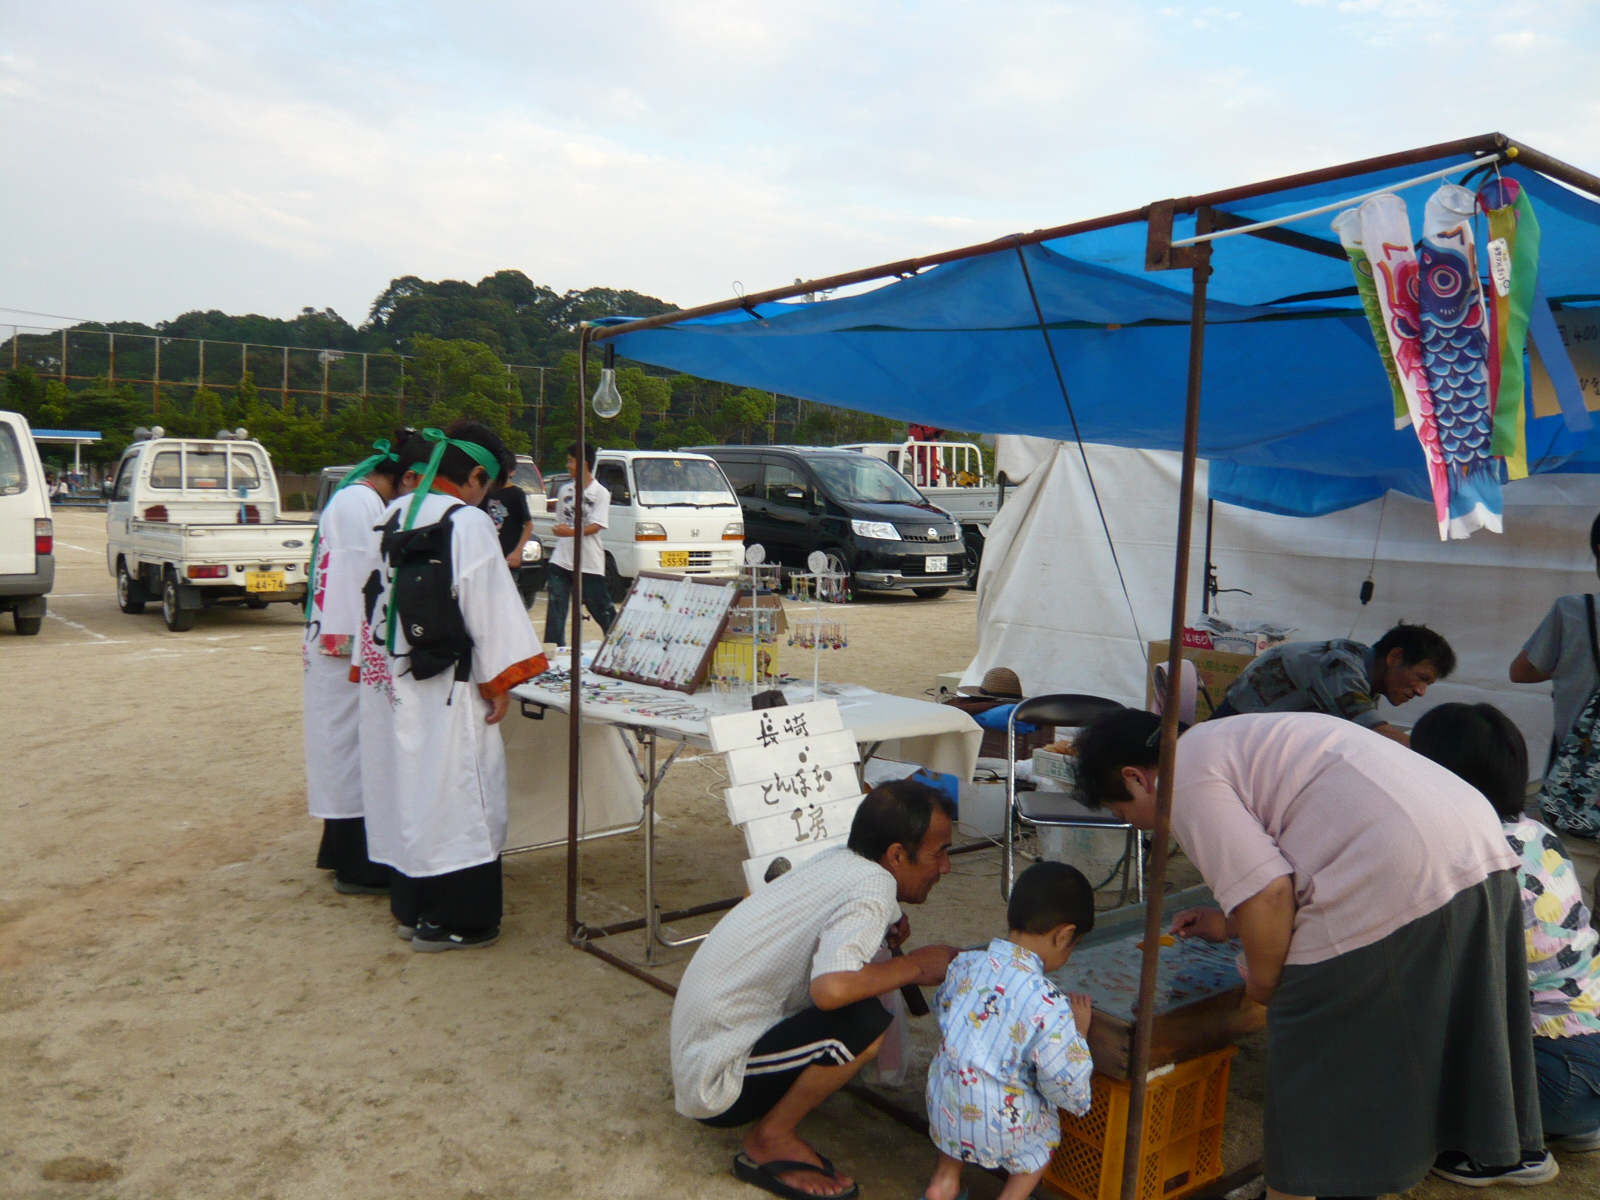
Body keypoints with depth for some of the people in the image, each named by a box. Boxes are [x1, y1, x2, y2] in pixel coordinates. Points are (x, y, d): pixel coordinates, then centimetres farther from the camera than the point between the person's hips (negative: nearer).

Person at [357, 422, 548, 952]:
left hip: (389, 683, 8)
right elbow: (489, 606, -16)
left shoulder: (392, 514, 9)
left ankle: (410, 908, 28)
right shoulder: (468, 522, -14)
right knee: (453, 793, 2)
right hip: (444, 688, -8)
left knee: (404, 787, 16)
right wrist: (498, 681, -9)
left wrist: (371, 661, 20)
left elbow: (374, 594, 14)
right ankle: (452, 920, 10)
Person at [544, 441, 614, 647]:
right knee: (555, 611, 1)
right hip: (561, 560, 5)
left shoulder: (601, 493, -6)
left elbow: (596, 526, -16)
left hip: (590, 563, -5)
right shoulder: (565, 490, 12)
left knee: (602, 610, 1)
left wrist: (572, 532, -29)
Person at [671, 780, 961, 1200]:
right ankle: (769, 1141, -4)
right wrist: (914, 966, -19)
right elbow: (831, 989, -37)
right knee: (864, 1025, -25)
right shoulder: (875, 885, -21)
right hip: (719, 1084, -9)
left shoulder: (837, 861, 2)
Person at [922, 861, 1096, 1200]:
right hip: (998, 1126, -3)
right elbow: (1063, 1081, -18)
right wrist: (1078, 1032, -3)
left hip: (941, 1108, 4)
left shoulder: (965, 964, -8)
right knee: (1045, 1127, 26)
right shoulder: (1049, 1006, -25)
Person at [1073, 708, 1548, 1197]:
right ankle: (1514, 1150, 52)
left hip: (1398, 883, -10)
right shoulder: (1236, 740, 25)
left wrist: (1261, 978, 2)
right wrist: (1231, 924, 38)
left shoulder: (1185, 777, -5)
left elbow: (1266, 890, -14)